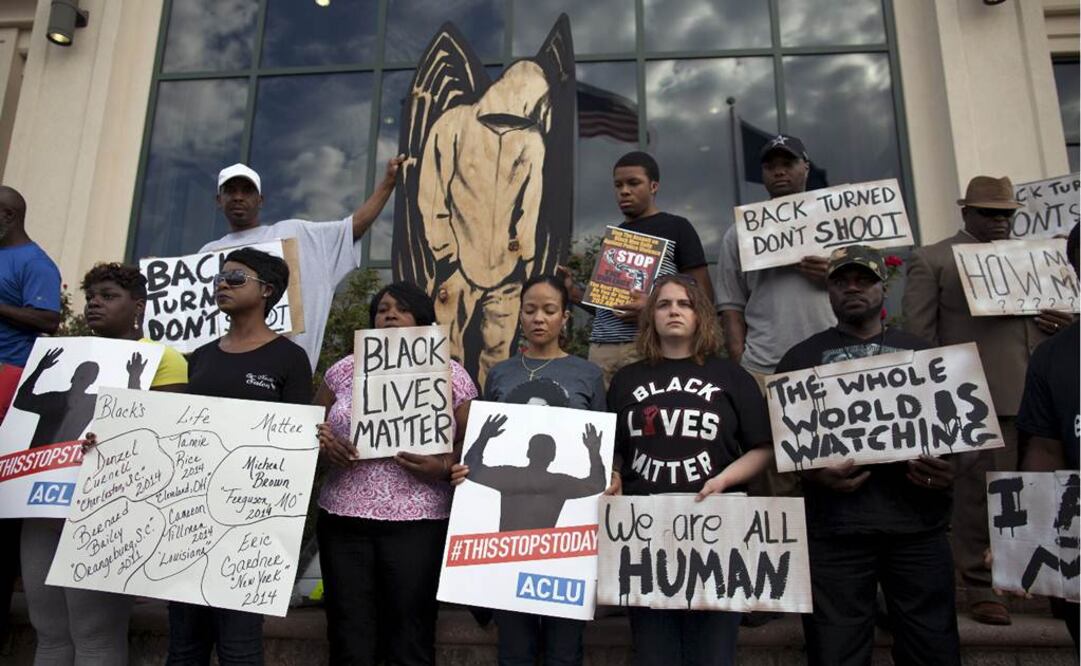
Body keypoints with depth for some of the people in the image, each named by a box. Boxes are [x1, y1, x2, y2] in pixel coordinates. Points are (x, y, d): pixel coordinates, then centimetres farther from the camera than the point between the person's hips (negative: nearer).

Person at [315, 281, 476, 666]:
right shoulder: (345, 370, 10)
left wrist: (442, 468, -16)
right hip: (343, 519, 3)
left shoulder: (450, 374, 3)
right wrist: (324, 444, -7)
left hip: (417, 523, -2)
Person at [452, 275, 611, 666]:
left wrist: (612, 478, -13)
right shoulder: (499, 375, 10)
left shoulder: (588, 375, 6)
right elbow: (483, 443, 13)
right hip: (508, 516, 2)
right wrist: (462, 470, -7)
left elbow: (601, 446, 7)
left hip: (568, 518, -1)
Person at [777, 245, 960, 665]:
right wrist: (813, 473, -13)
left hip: (917, 522, 2)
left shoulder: (920, 352, 17)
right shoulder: (803, 358, 11)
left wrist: (953, 469, -4)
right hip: (835, 527, -1)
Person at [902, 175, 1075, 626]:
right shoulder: (931, 260, 5)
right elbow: (918, 334, 0)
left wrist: (1066, 323, 0)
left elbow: (1061, 310, 25)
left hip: (1039, 393, 5)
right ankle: (980, 585, 11)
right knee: (980, 491, -1)